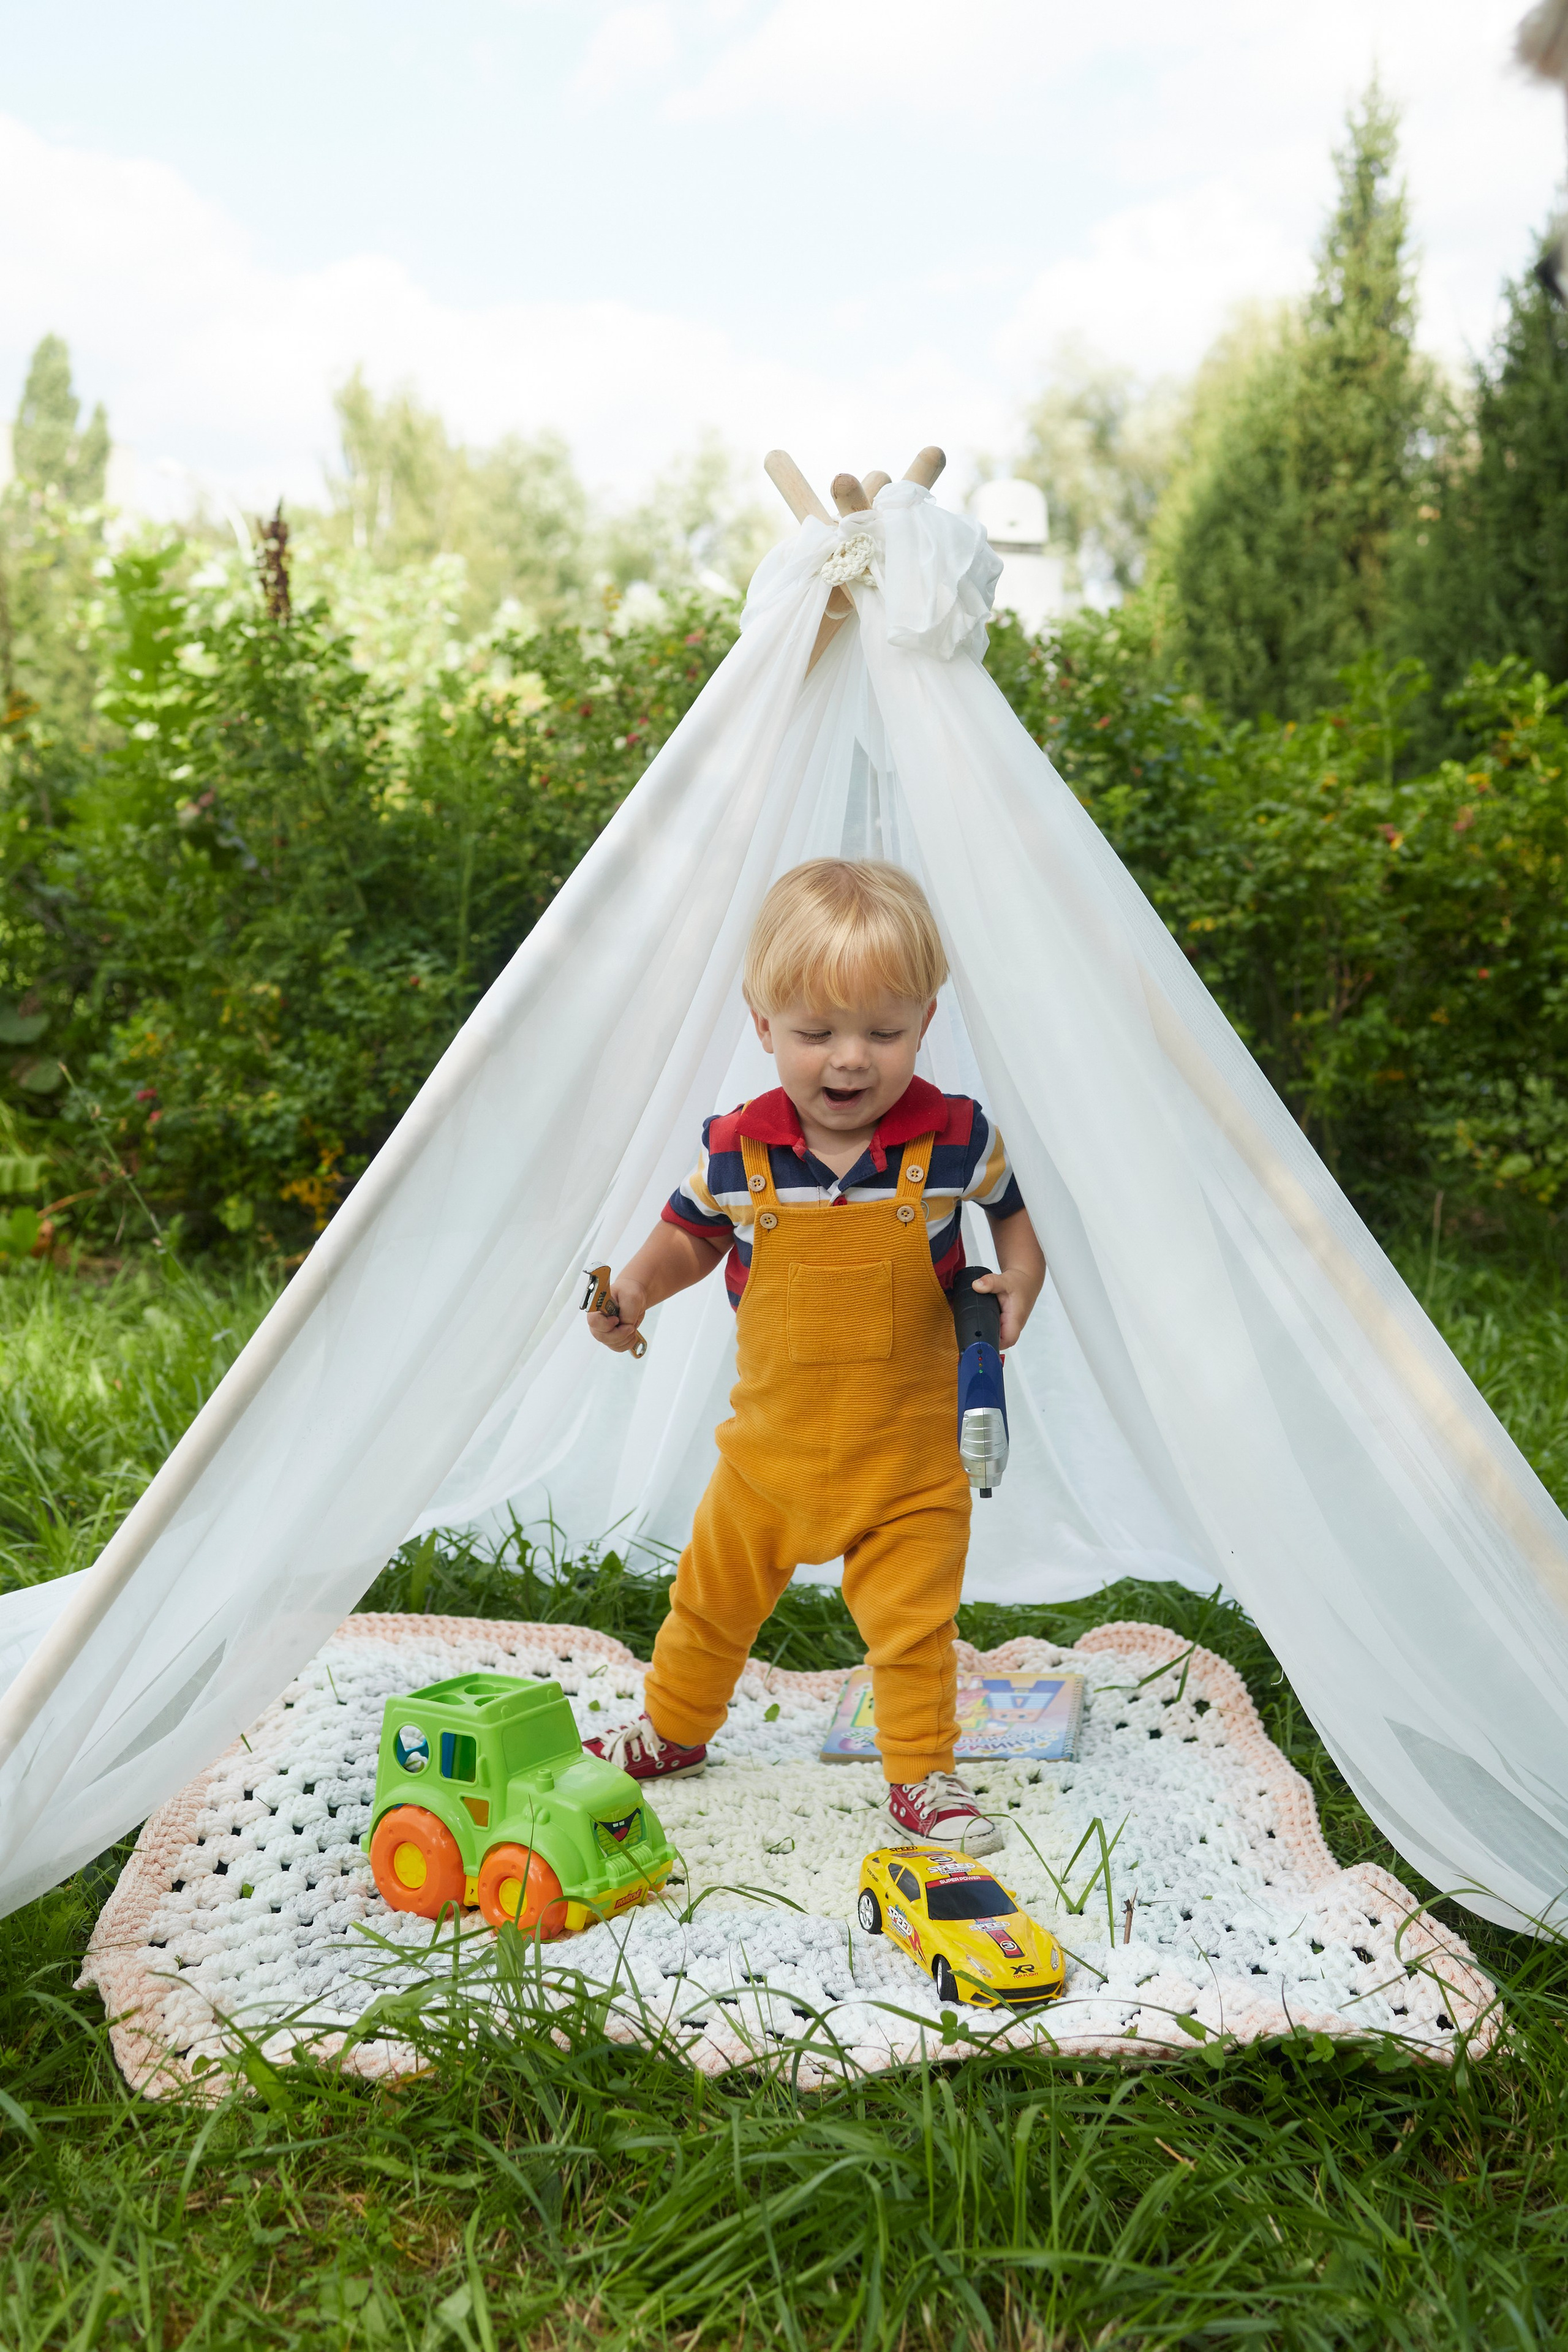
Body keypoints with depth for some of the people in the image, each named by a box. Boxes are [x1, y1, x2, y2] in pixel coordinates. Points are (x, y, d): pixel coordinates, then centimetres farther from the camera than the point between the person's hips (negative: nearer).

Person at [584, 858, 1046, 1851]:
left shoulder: (955, 1139, -14)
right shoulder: (737, 1150, -11)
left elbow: (1013, 1213, 4)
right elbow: (689, 1236, 7)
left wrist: (1019, 1282, -15)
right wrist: (636, 1289, -10)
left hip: (912, 1446, -2)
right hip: (773, 1437, 2)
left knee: (914, 1620, 7)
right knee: (713, 1593, 20)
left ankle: (922, 1774, 29)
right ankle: (673, 1730, 44)